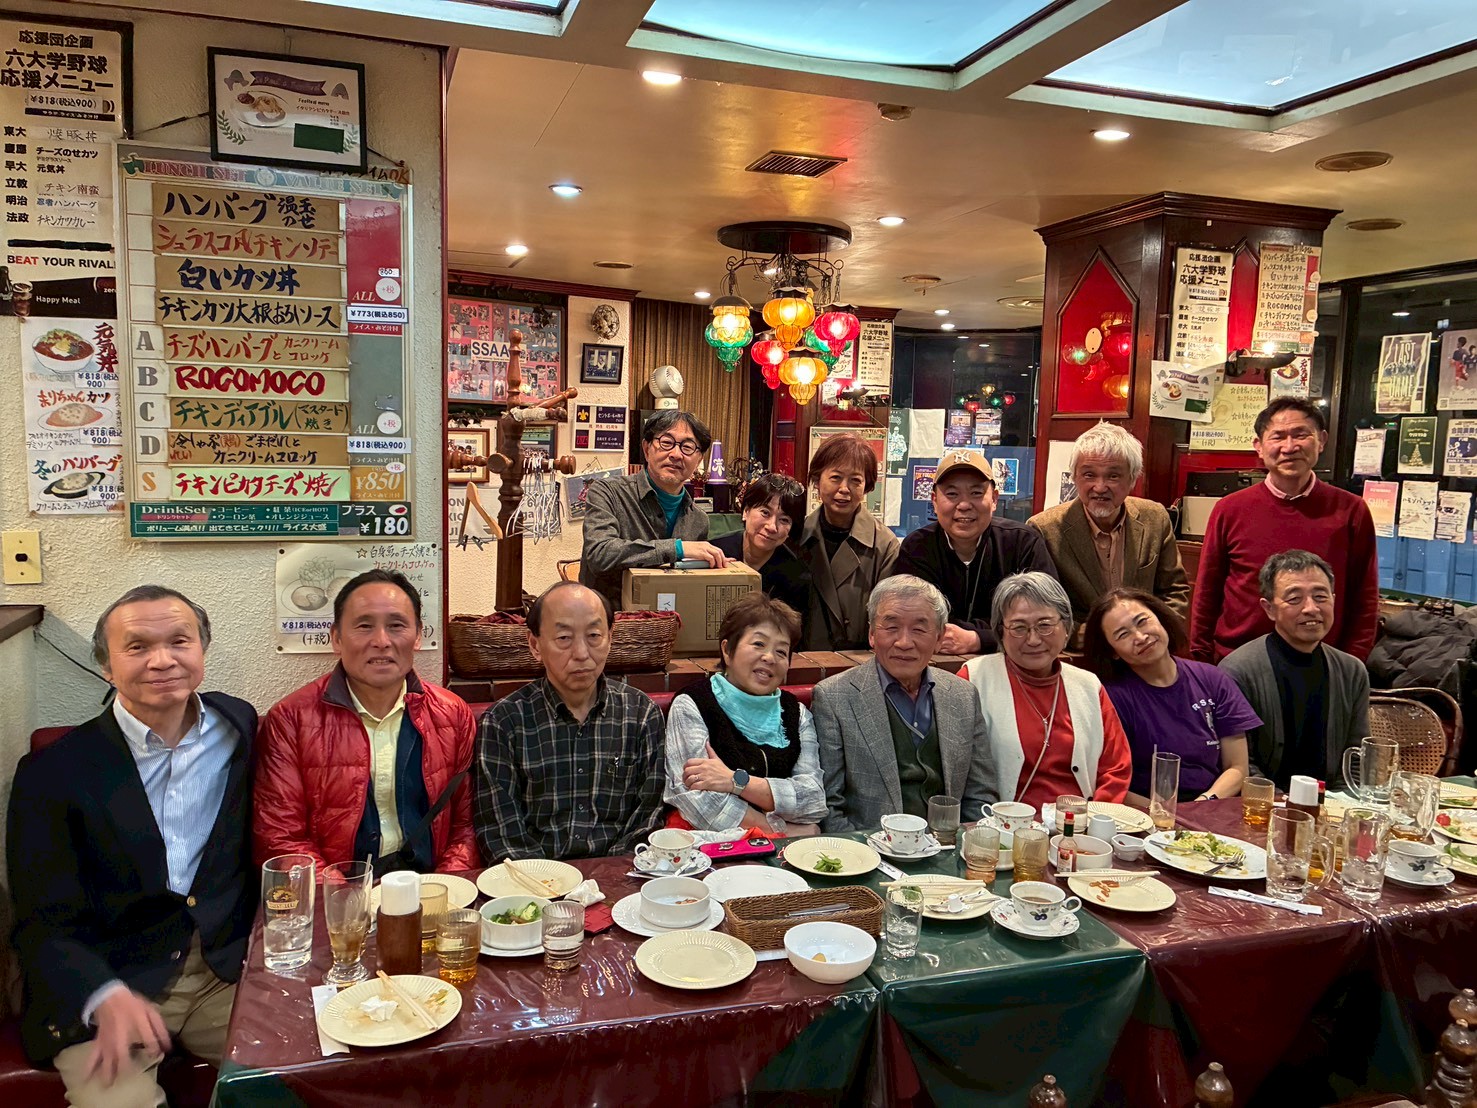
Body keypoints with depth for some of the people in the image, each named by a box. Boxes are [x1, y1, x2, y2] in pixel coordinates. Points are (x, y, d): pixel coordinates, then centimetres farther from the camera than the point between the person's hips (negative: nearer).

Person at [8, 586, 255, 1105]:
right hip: (98, 989, -2)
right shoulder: (52, 771, -4)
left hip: (232, 972, 2)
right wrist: (109, 998, -23)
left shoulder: (240, 727, 4)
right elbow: (44, 925, -5)